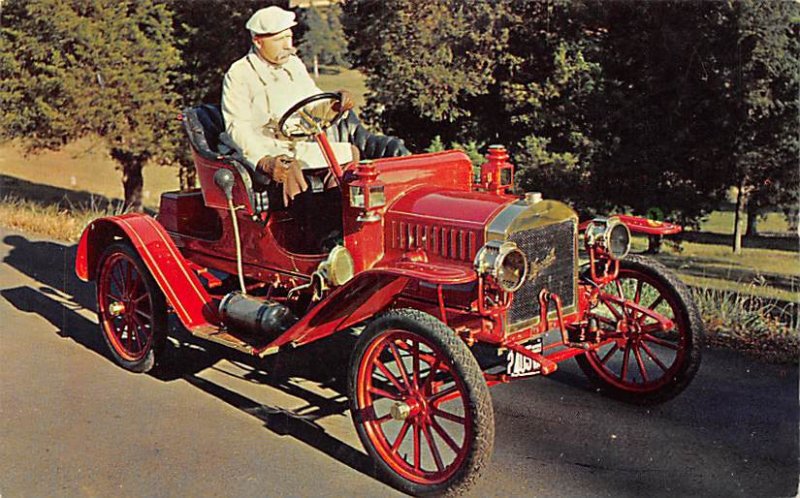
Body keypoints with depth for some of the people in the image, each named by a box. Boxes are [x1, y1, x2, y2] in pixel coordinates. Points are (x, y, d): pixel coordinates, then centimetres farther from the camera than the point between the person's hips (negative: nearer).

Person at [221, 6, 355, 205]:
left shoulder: (295, 65, 17)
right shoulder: (238, 75, -4)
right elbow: (238, 129, -14)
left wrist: (335, 103, -5)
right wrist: (264, 161, -31)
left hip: (303, 147, 6)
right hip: (266, 150, -6)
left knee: (350, 153, -13)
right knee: (289, 169, -36)